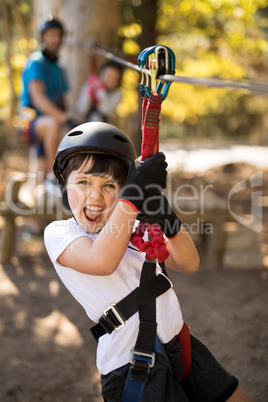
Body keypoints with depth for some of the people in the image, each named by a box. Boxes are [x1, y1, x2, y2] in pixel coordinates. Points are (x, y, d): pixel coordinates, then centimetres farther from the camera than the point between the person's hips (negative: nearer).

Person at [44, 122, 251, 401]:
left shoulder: (134, 227, 11)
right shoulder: (59, 233, -5)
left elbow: (189, 264, 5)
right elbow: (102, 261, -27)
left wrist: (169, 223, -14)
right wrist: (134, 195, -24)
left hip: (179, 345, 6)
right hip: (131, 365, -6)